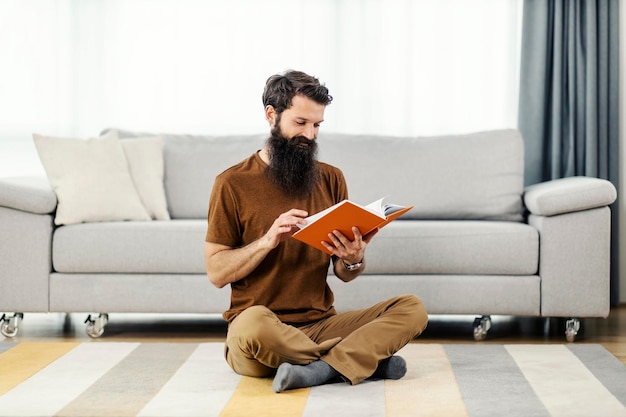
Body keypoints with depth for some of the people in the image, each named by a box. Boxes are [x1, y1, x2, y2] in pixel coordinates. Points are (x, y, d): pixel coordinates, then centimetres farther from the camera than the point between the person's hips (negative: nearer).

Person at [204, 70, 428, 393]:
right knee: (255, 322, -39)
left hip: (320, 324, 4)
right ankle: (367, 357, -18)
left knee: (412, 308, -15)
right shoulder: (233, 184, -1)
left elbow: (343, 274, 11)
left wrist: (354, 261, -13)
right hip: (262, 329, -3)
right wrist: (268, 240, -19)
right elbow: (216, 273, -4)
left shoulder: (330, 179, 11)